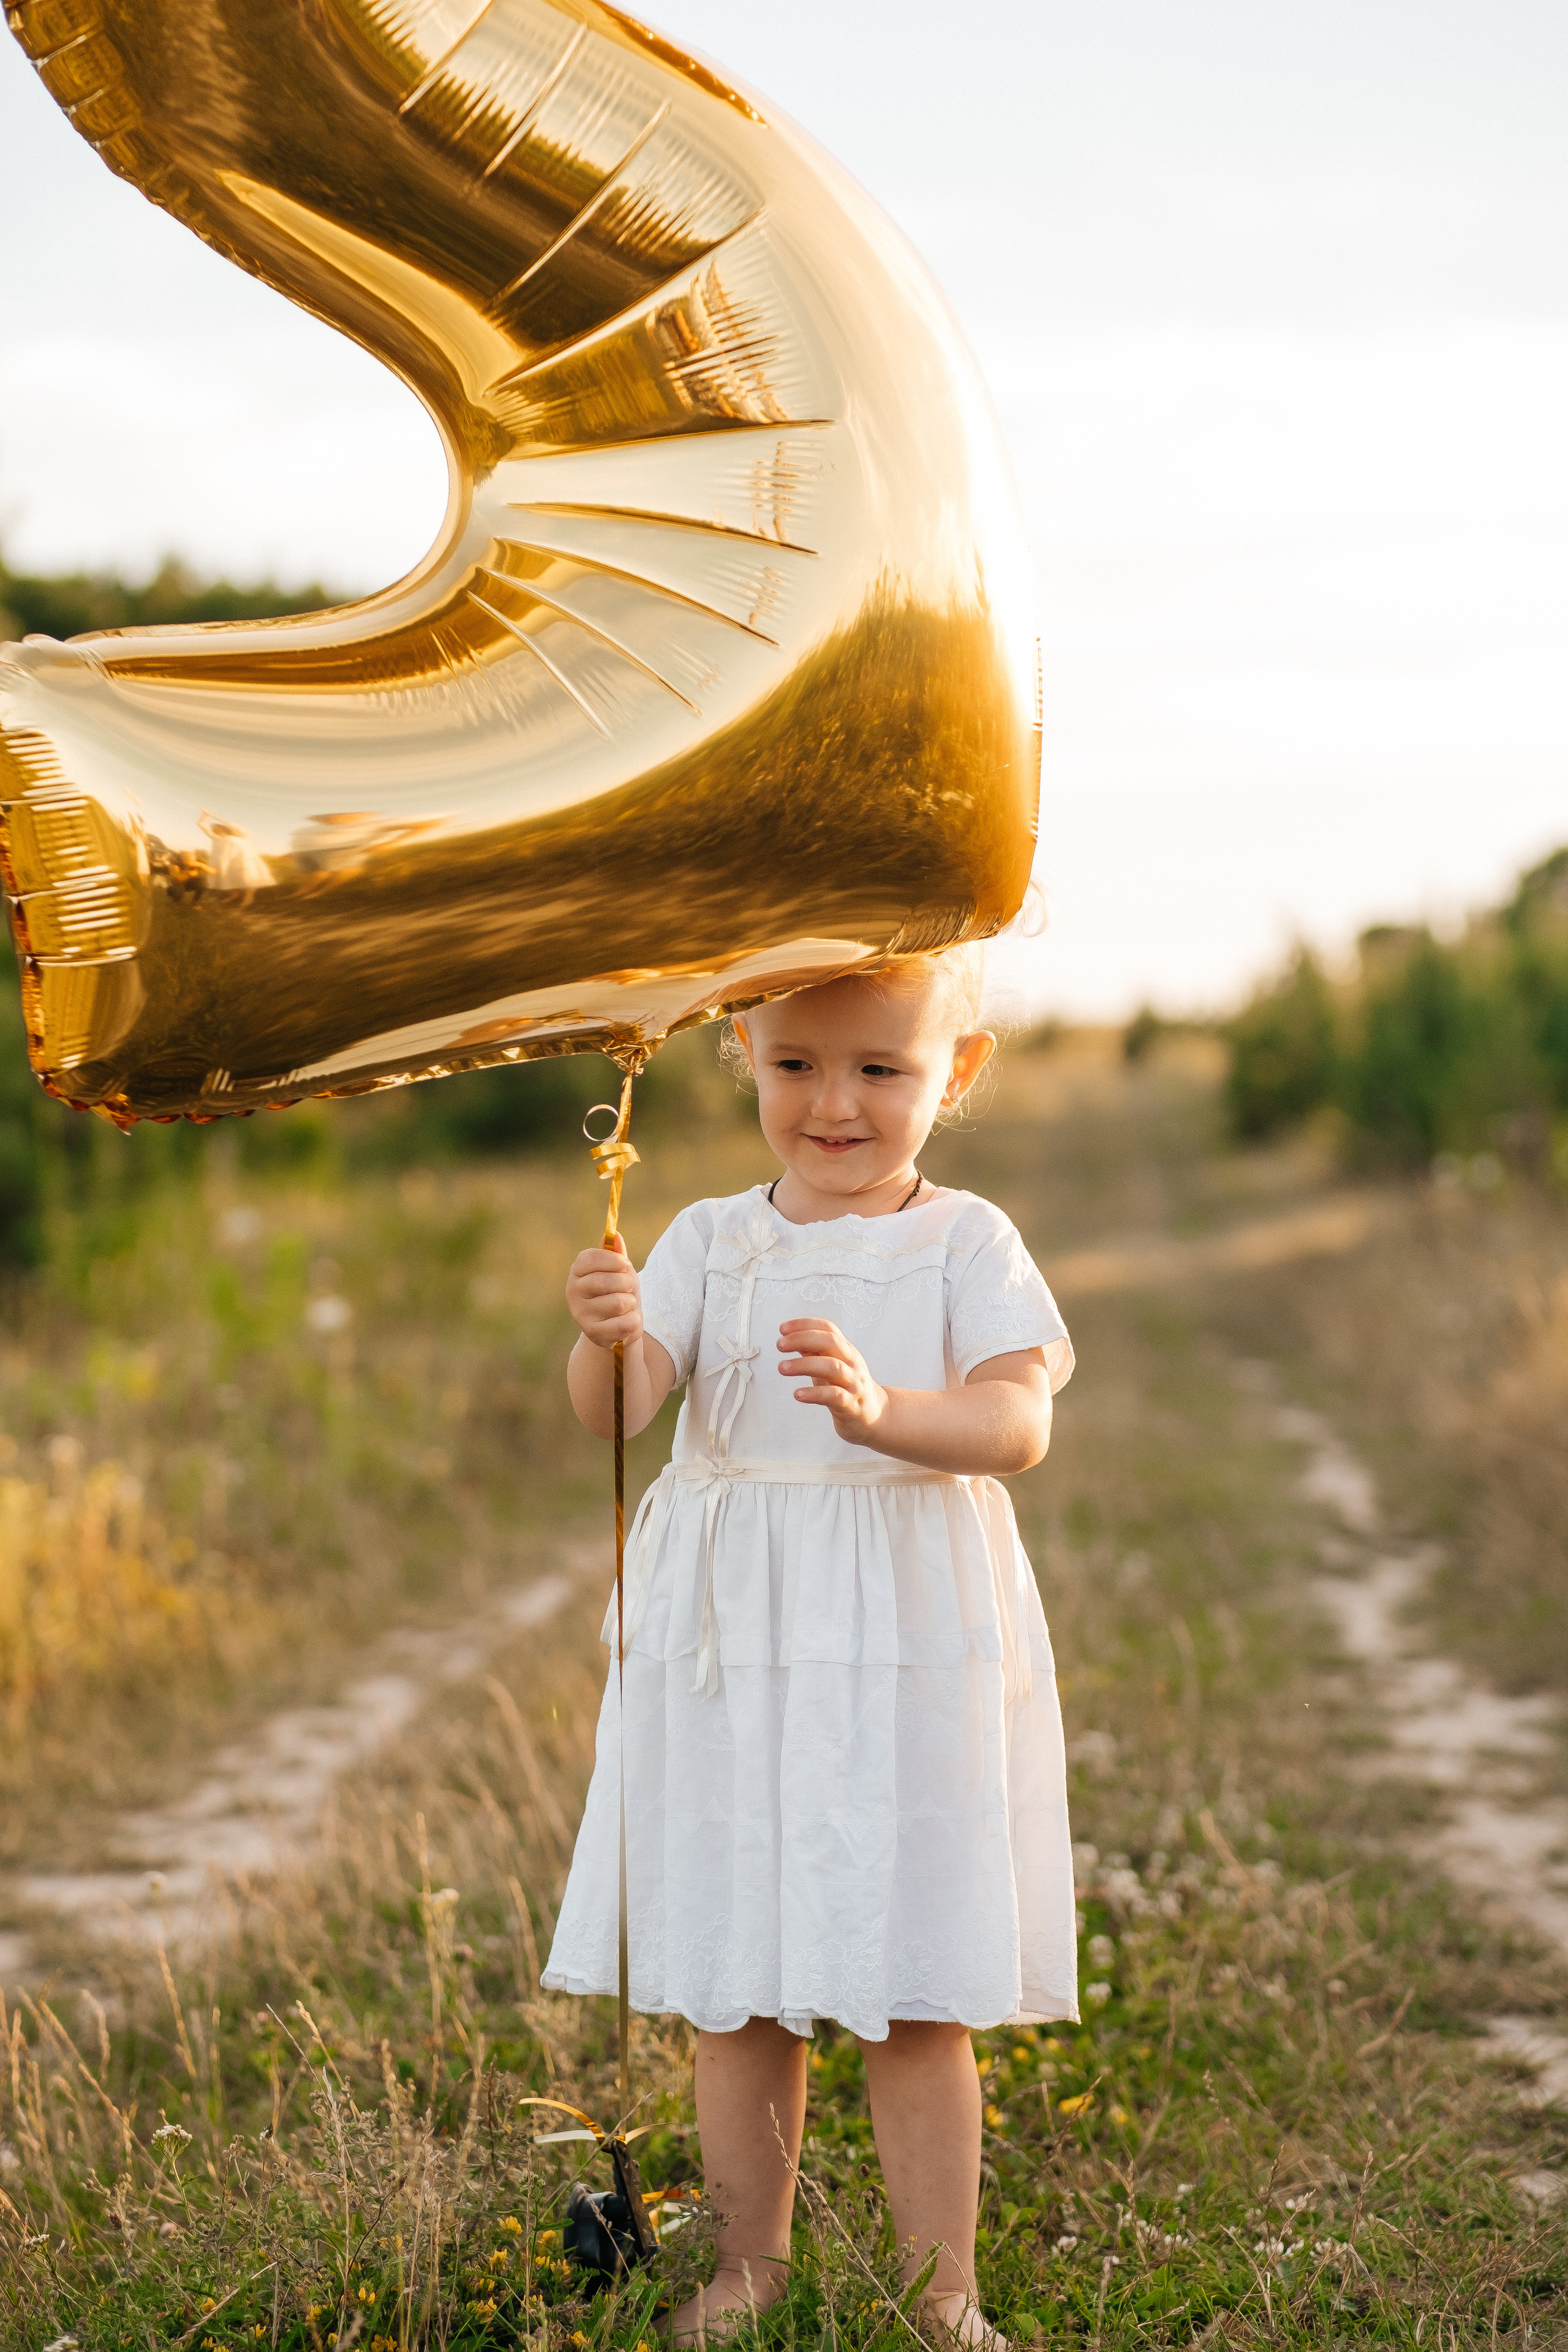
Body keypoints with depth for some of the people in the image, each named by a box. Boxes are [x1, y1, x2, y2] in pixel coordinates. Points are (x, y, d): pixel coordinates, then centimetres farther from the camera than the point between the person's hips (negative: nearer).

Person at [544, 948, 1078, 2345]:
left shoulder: (966, 1244, 0)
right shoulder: (711, 1242, 5)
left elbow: (1020, 1423, -14)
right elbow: (618, 1416, -6)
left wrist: (882, 1413, -33)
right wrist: (609, 1341, -29)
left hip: (910, 1645, -2)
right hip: (731, 1645, 3)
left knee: (916, 1995, 3)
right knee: (732, 1984, 10)